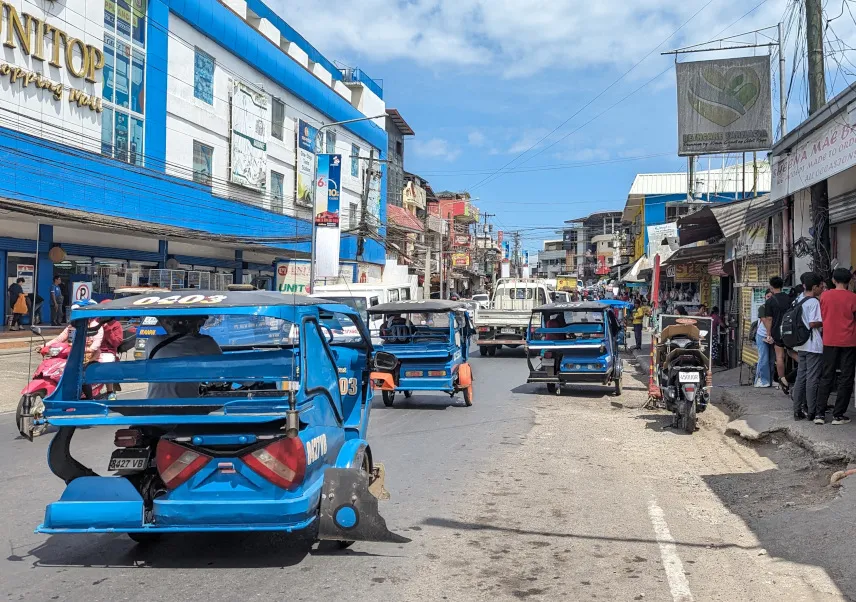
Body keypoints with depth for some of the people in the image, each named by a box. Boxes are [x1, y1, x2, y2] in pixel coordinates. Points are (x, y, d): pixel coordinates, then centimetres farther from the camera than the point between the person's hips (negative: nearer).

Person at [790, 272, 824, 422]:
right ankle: (812, 412, 6)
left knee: (801, 376, 11)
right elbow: (813, 324, -19)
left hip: (800, 344, 8)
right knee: (813, 378, 0)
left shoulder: (800, 298, 9)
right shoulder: (814, 302, -14)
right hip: (813, 345, -8)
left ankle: (798, 410, 14)